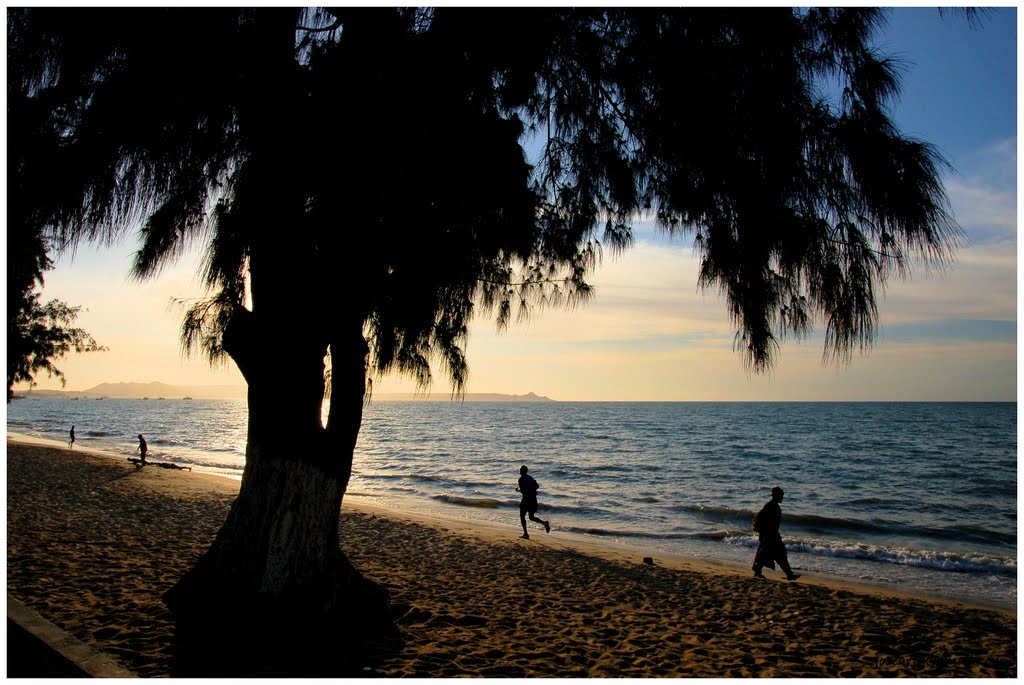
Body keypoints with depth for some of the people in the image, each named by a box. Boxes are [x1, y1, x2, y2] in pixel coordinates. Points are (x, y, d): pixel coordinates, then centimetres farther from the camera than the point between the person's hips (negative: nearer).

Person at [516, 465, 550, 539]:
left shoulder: (521, 479, -10)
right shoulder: (530, 477, 13)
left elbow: (523, 490, -19)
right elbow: (537, 486, 14)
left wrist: (518, 490, 1)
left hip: (527, 498, -7)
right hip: (533, 498, 7)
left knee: (522, 516, 9)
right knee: (532, 517, 14)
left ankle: (526, 534, 5)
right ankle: (544, 522, -11)